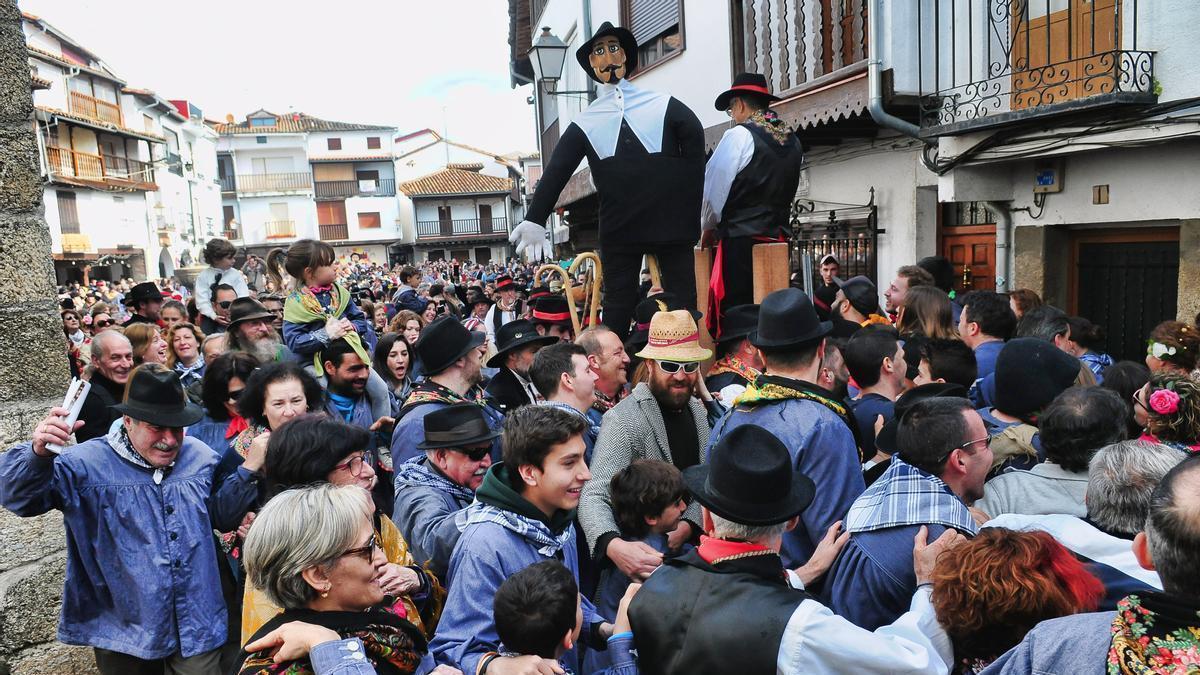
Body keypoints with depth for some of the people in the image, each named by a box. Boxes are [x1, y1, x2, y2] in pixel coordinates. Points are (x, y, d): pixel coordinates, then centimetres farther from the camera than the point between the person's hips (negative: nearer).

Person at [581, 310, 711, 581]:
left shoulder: (698, 411, 4)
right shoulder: (623, 420, -21)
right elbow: (594, 497, -28)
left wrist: (688, 526, -15)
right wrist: (612, 545, -47)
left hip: (692, 545, 6)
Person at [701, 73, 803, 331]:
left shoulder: (739, 136, -8)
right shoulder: (792, 141, 12)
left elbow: (713, 189, -7)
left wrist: (707, 228, 8)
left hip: (741, 241, -7)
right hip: (778, 239, 7)